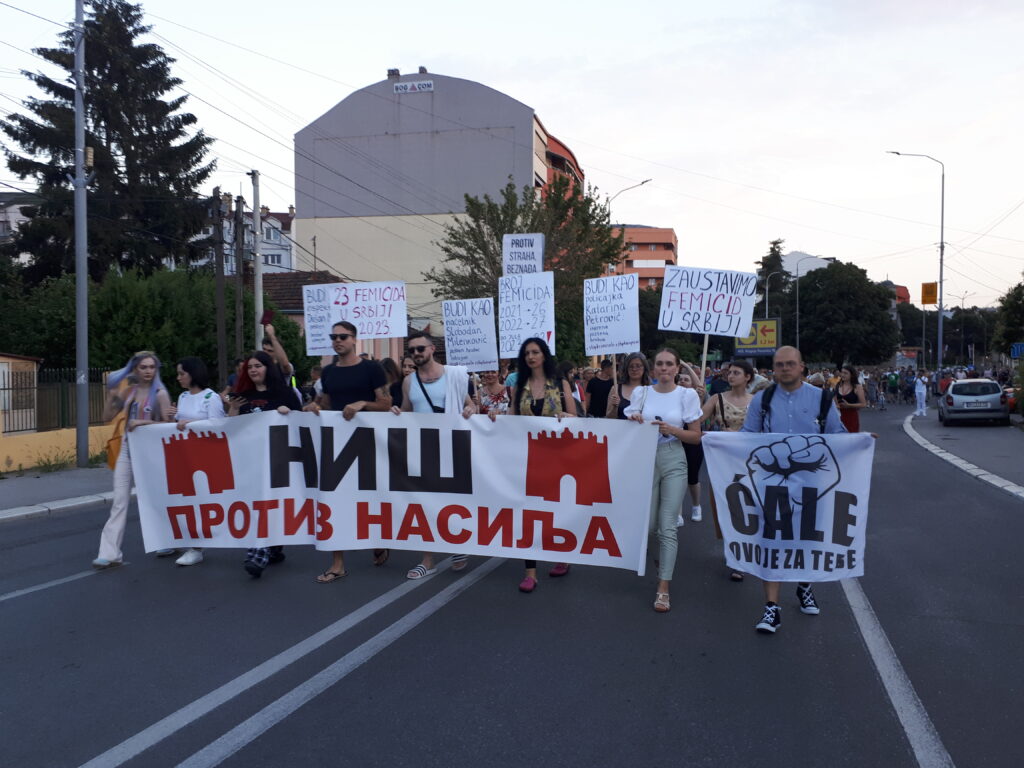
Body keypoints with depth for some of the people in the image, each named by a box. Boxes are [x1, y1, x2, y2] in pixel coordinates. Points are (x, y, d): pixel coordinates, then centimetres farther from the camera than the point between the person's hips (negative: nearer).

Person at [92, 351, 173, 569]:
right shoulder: (131, 390, 6)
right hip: (127, 448, 5)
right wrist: (111, 394, -2)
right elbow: (110, 413, 13)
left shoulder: (160, 394, -9)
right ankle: (110, 553, -2)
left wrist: (144, 422, -22)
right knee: (119, 501, -1)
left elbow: (168, 424, -12)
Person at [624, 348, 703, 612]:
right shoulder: (641, 392, 5)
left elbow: (696, 436, 1)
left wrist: (672, 430, -16)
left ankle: (663, 588, 0)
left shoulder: (687, 395, 0)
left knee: (667, 526, -5)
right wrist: (633, 421, -12)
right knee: (648, 523, 4)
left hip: (673, 461, -2)